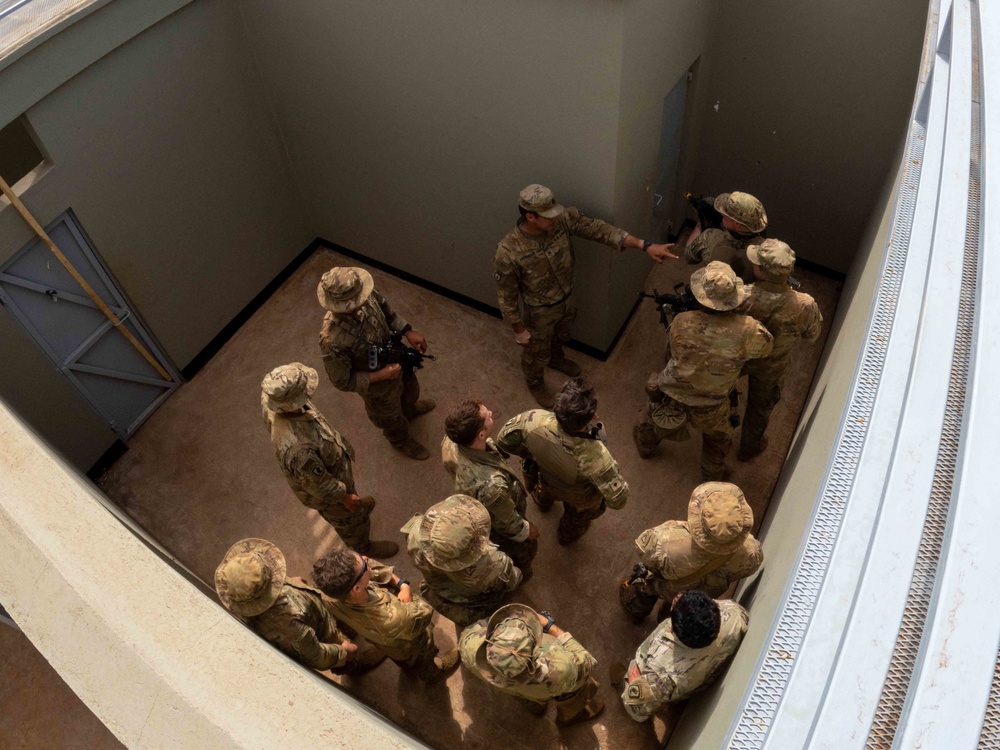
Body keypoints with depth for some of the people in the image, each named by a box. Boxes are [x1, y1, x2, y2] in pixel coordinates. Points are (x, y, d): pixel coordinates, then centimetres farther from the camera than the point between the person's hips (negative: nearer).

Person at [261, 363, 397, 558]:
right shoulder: (297, 448, -49)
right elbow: (317, 483, -31)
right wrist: (345, 498, -12)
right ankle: (362, 546, 57)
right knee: (348, 518, 26)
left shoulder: (271, 398, -28)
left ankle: (359, 506, 70)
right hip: (325, 489, -6)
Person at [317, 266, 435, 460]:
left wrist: (407, 331, -11)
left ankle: (410, 409, 73)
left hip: (395, 357, 6)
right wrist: (381, 375, -30)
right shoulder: (332, 341, -44)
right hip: (378, 385, -5)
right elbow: (342, 381, -27)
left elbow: (384, 309, -3)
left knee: (410, 389, 37)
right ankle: (401, 440, 63)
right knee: (391, 416, 28)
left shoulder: (365, 295, -28)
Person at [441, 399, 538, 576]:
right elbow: (506, 522, -27)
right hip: (496, 529, -6)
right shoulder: (491, 485, -51)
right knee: (524, 549, 30)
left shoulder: (450, 442, -33)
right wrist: (527, 530, -9)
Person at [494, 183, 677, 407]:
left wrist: (645, 245, -26)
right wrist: (519, 329, -13)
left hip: (566, 300, 5)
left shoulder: (563, 219, -24)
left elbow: (597, 229, -20)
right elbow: (506, 295, -23)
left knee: (561, 336, 35)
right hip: (539, 312, -5)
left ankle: (556, 358, 70)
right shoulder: (509, 252, -36)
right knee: (538, 353, 23)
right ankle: (535, 383, 56)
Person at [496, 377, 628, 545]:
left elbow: (504, 440, -22)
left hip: (547, 480, 2)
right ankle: (569, 535, 70)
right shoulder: (594, 457, -49)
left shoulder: (536, 421, -43)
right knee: (577, 515, 37)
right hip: (580, 496, -2)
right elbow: (618, 500, -36)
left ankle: (543, 502, 77)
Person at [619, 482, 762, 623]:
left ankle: (636, 610, 65)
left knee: (644, 589, 34)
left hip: (665, 589, -2)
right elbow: (752, 565, -14)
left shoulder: (667, 544, -49)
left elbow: (644, 548, -26)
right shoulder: (749, 552, -40)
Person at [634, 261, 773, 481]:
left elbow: (670, 354, -11)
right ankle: (712, 477, 56)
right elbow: (765, 347, -6)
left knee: (654, 420, 35)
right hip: (710, 410, 0)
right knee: (718, 441, 33)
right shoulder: (747, 331, -30)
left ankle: (645, 446, 64)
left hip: (669, 398, 0)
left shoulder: (682, 323, -30)